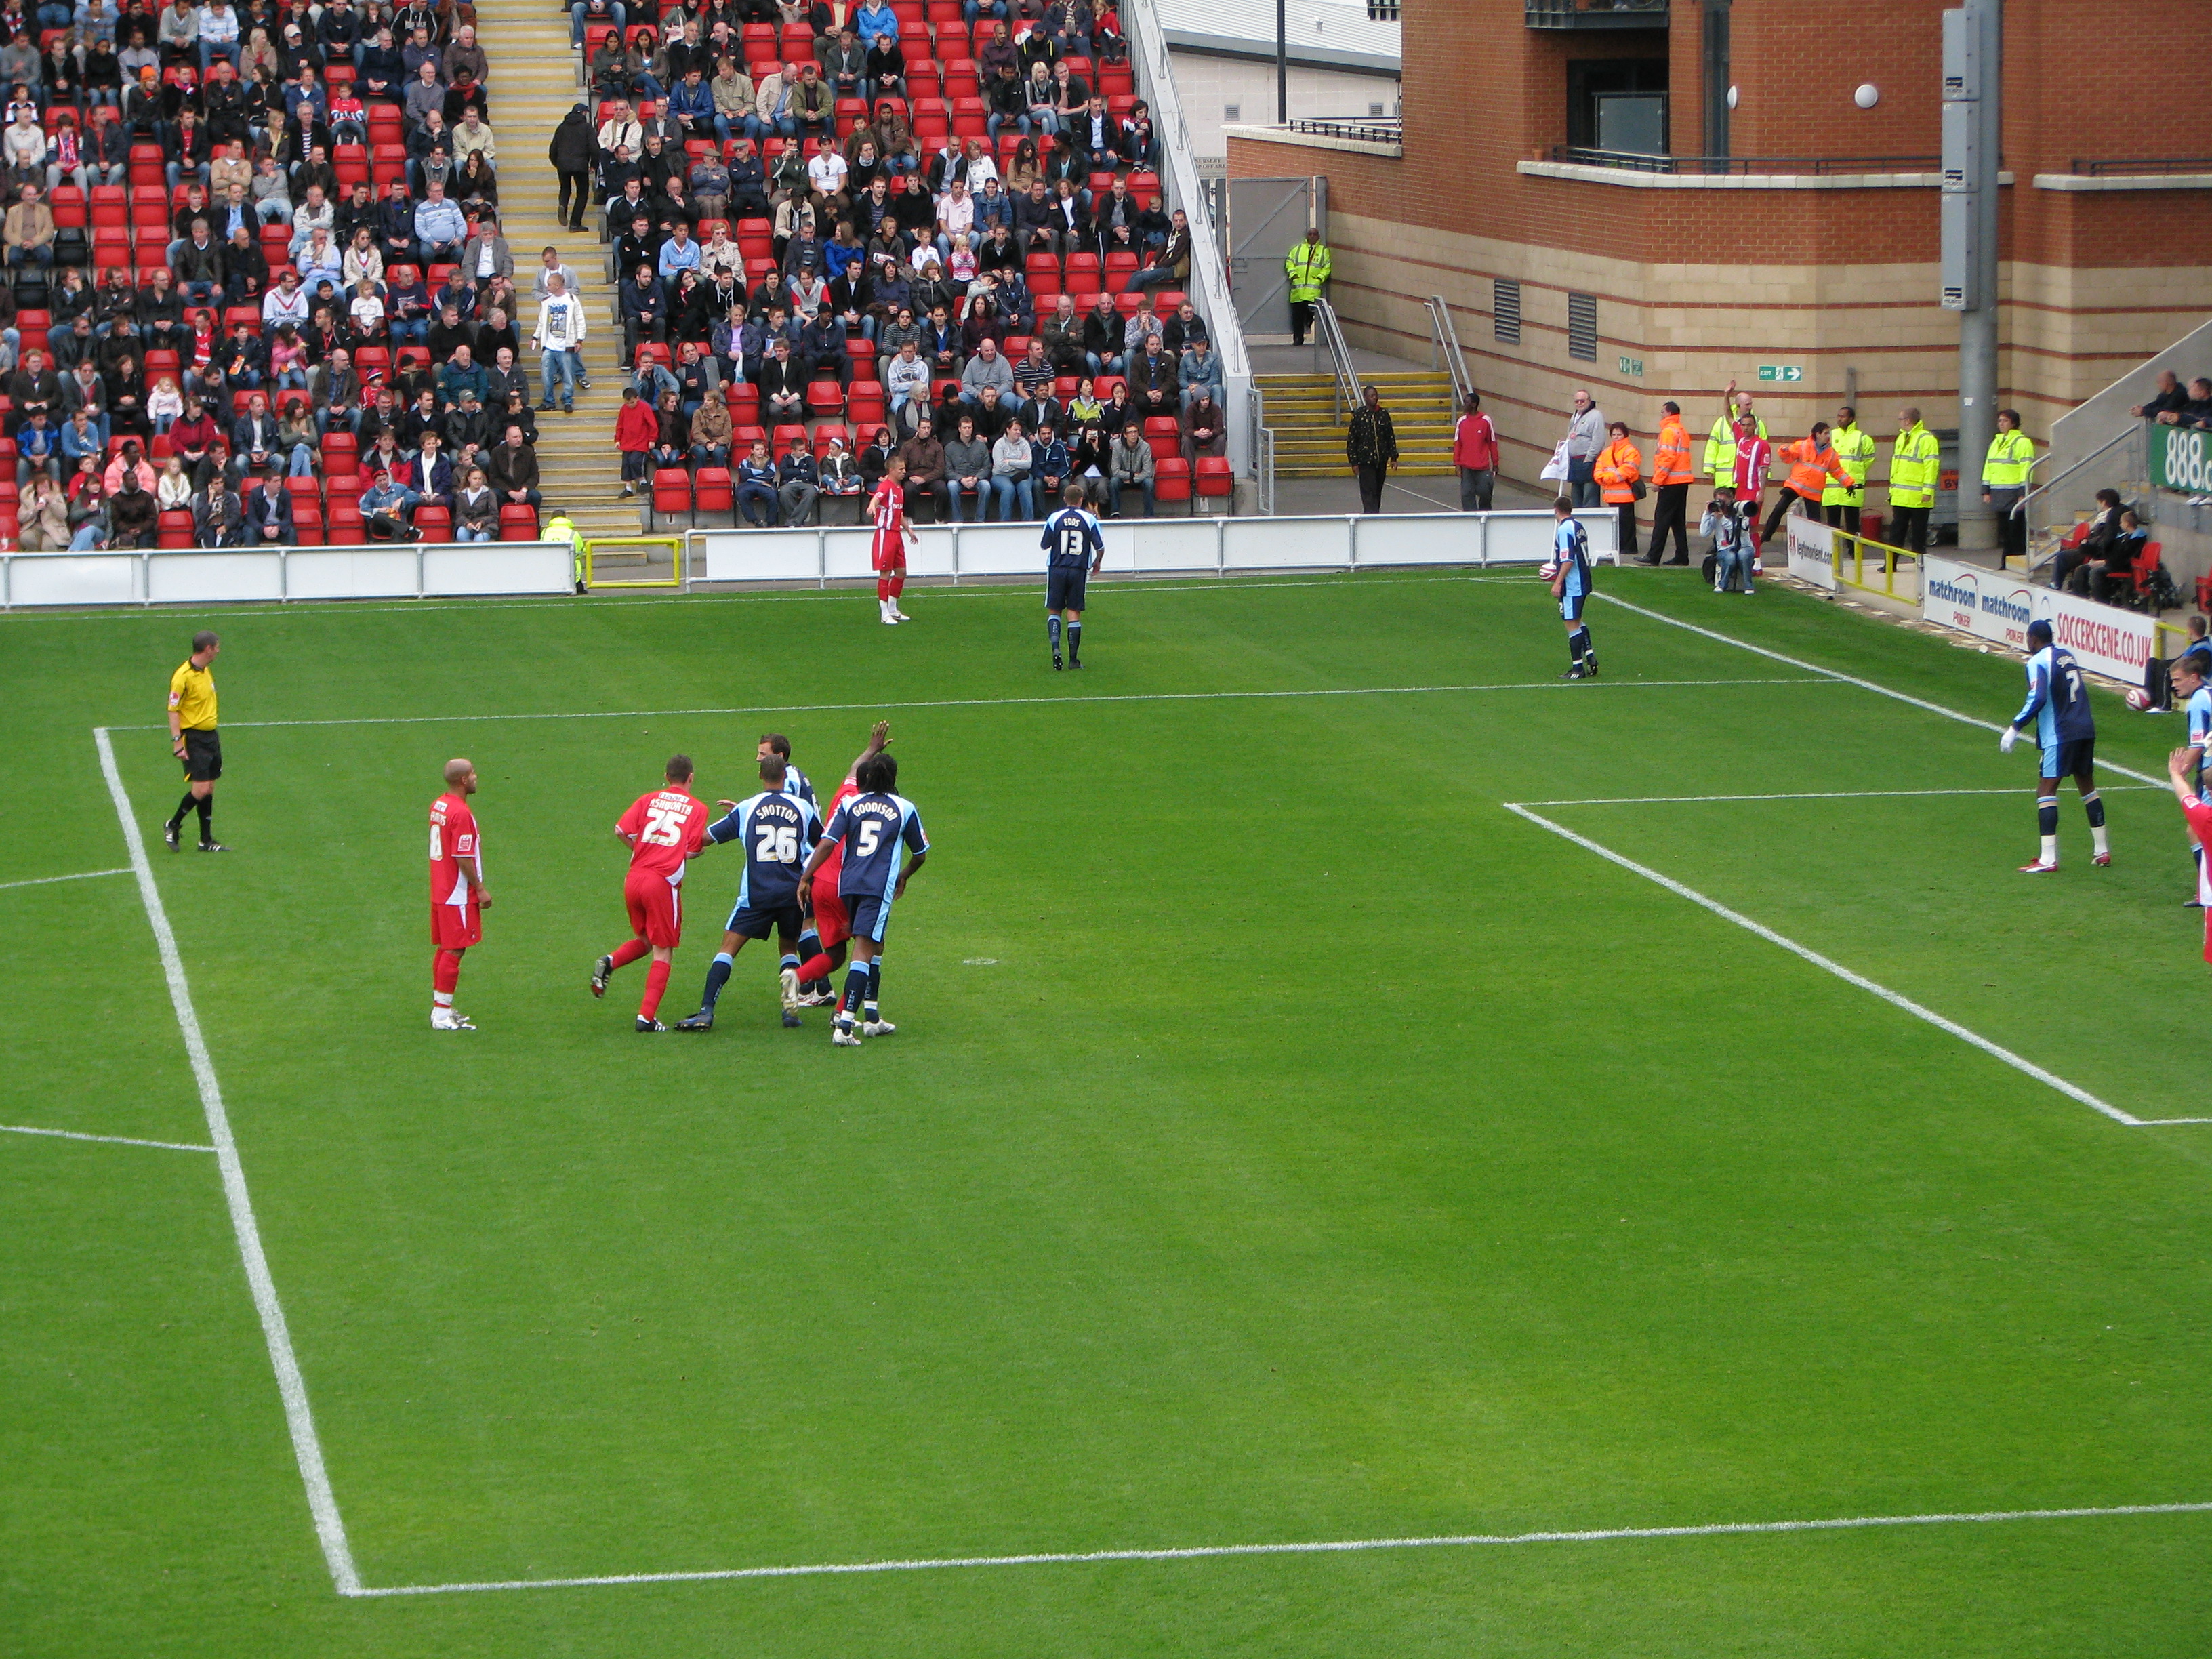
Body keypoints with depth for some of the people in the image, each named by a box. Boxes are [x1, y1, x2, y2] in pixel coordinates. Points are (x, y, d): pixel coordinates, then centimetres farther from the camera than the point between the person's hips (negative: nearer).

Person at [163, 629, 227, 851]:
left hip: (211, 736, 8)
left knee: (209, 789, 8)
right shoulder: (183, 676, -16)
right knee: (200, 789, -12)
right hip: (194, 738, -8)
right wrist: (178, 743, -19)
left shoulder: (207, 671, 11)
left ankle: (206, 840, 13)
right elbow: (173, 711, -15)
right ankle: (173, 826, 8)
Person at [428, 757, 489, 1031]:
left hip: (440, 892, 10)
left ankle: (440, 1006, 22)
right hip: (458, 895, -10)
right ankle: (443, 1016, -5)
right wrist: (481, 889, -14)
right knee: (454, 950, -6)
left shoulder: (438, 806, 10)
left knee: (443, 948, 15)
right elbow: (463, 858, -22)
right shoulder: (461, 813, -20)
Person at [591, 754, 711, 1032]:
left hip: (634, 879, 4)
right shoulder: (697, 808, 3)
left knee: (644, 941, 24)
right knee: (663, 952, 3)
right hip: (664, 882, -4)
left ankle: (609, 962, -4)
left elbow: (621, 830, 1)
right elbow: (692, 851, -5)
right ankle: (647, 1016, -7)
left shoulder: (649, 799, 11)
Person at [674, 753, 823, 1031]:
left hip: (756, 893, -2)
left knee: (728, 948, 1)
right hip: (792, 893, 2)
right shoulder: (803, 807, 4)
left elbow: (707, 837, 6)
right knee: (789, 948, 21)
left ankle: (706, 1012, -12)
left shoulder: (746, 809, 2)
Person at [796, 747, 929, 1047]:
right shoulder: (904, 808, 7)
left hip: (848, 885, 4)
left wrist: (806, 878, 1)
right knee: (864, 952, -10)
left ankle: (872, 1017, 26)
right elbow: (920, 854, 19)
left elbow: (827, 843, -2)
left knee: (874, 947, 22)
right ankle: (844, 1025, -22)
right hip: (879, 887, -4)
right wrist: (904, 877, 38)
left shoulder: (850, 804, 9)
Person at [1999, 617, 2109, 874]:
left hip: (2058, 735, -8)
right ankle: (2102, 851, 23)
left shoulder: (2037, 663, -10)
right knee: (2087, 786, 19)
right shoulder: (2067, 654, 13)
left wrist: (2014, 728, -17)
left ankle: (2048, 858, -13)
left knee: (2046, 791, -5)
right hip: (2086, 729, 8)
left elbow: (2037, 699, -22)